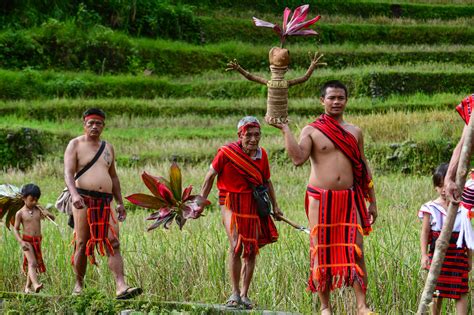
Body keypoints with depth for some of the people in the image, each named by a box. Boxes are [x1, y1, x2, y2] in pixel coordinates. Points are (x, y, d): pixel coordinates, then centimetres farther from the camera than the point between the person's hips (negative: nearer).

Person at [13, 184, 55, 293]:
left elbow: (53, 218, 9)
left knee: (35, 264, 10)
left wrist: (48, 214, -15)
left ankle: (28, 287, 23)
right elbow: (16, 229, -3)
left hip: (37, 240, 5)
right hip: (27, 241, -5)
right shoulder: (20, 213, -5)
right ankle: (36, 284, -40)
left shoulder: (38, 209, 5)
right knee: (32, 263, -21)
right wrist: (21, 242, -17)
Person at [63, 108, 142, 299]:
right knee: (82, 244, -1)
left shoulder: (108, 148, 19)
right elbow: (68, 173, -9)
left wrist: (120, 202, 19)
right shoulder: (75, 145, 3)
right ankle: (78, 285, 13)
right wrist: (74, 195, -27)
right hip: (84, 200, -4)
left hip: (105, 202, 4)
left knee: (113, 244, -9)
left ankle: (121, 287, -19)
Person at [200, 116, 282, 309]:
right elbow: (210, 177, -1)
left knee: (251, 251, 4)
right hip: (231, 203, -4)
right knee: (236, 246, -19)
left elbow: (266, 181, 16)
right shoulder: (226, 152, -12)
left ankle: (244, 295, 14)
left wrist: (275, 206, 19)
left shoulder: (262, 154, 1)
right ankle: (234, 292, -9)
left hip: (254, 205, 4)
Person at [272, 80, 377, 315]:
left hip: (349, 199, 2)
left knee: (356, 252, -6)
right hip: (321, 199, -2)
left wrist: (372, 202, 16)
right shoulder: (311, 131, 2)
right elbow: (298, 159, -15)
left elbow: (363, 169, 18)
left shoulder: (354, 132, 14)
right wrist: (285, 130, -16)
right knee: (322, 252, 1)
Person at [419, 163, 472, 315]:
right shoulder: (431, 208, 0)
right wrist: (424, 255, -8)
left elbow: (467, 234, 8)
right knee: (437, 290, 8)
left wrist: (469, 257, 9)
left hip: (459, 255, 0)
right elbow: (425, 233, 0)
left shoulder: (462, 208, 3)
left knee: (461, 291, -4)